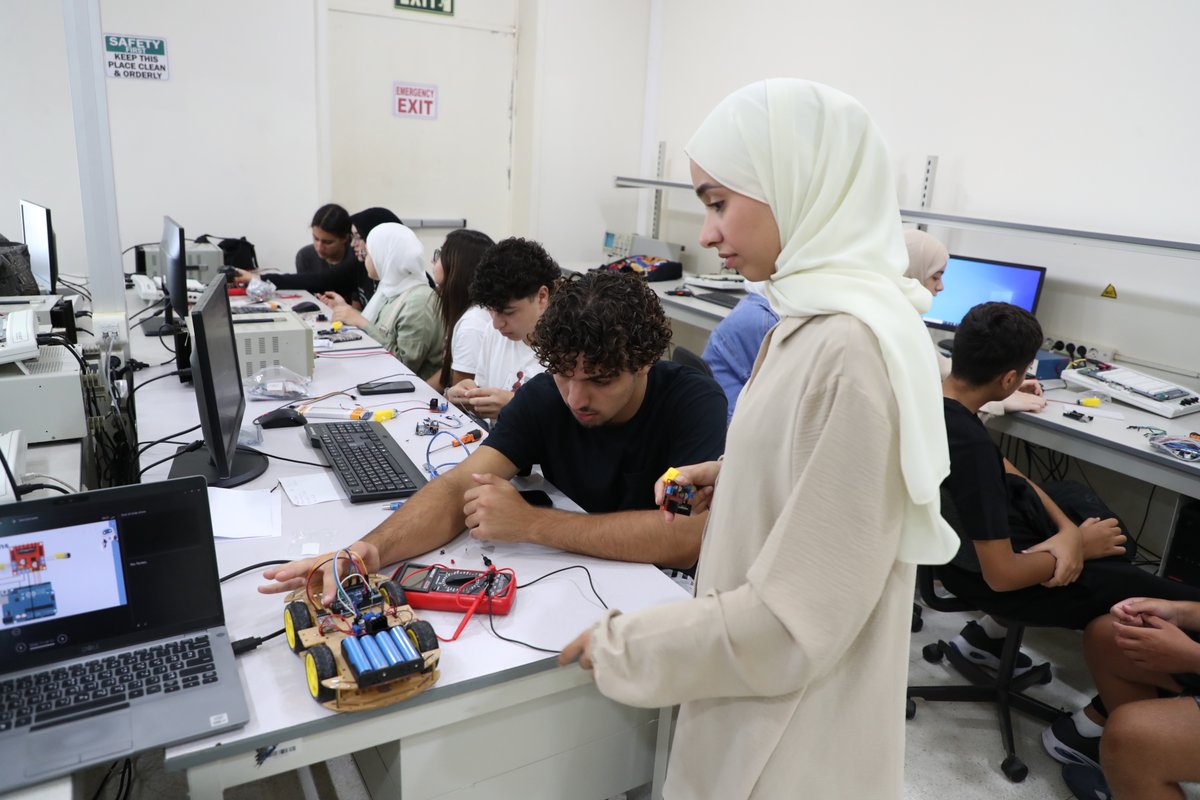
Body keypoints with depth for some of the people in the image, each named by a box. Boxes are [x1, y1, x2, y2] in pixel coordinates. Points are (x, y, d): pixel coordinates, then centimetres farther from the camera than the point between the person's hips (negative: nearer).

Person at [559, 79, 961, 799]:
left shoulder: (853, 348, -28)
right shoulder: (817, 316, 1)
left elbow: (799, 619, -26)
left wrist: (623, 647, -17)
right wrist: (732, 474, 4)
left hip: (796, 735, -8)